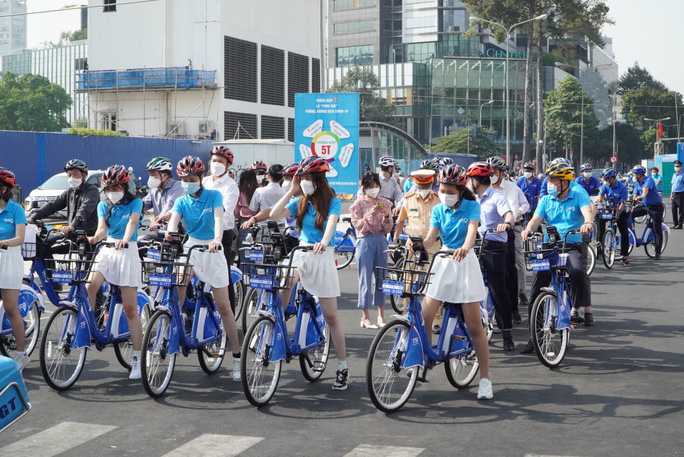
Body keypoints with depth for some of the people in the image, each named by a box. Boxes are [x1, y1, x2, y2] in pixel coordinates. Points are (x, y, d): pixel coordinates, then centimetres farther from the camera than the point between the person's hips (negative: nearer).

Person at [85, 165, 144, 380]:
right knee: (90, 286, -27)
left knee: (130, 309, -3)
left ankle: (137, 359, 3)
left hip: (127, 252, -3)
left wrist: (125, 240, -41)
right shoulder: (103, 206, 10)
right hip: (107, 250, 3)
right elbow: (102, 228, -6)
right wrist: (95, 238, -30)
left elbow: (132, 222, -19)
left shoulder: (134, 203, 0)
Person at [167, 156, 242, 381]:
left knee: (224, 306, -2)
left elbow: (218, 219, -21)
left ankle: (237, 357, 4)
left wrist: (217, 239, -41)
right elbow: (174, 219, -16)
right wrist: (170, 232, -40)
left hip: (212, 250, -3)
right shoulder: (181, 202, 2)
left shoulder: (214, 195, -5)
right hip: (190, 247, 3)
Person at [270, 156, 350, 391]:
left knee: (331, 316, 1)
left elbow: (331, 223, -23)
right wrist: (292, 189, -2)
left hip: (322, 257, -3)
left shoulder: (332, 202, -3)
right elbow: (274, 214, -3)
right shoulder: (301, 202, 9)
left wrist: (324, 241, -44)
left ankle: (342, 367, 10)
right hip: (301, 253, 4)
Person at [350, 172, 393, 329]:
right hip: (365, 241, -3)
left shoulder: (384, 203, 9)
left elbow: (388, 228, 6)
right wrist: (371, 215, -19)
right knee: (365, 279, -3)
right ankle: (365, 317, 2)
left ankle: (381, 315, 16)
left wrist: (386, 216, -13)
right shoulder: (359, 203, 0)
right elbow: (358, 225, -7)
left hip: (381, 241, 4)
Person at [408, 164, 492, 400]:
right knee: (424, 318, -6)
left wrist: (465, 247, -45)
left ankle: (485, 379, 5)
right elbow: (430, 240, -5)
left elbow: (472, 230, -23)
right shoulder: (438, 210, 5)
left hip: (464, 263, -4)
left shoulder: (471, 206, -4)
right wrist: (415, 243, -28)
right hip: (442, 262, 4)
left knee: (474, 326, -3)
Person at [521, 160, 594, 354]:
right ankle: (535, 334, 1)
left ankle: (585, 309, -11)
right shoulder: (546, 200, 13)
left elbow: (587, 210, -16)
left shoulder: (578, 195, 3)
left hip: (574, 245, -3)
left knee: (577, 271, -34)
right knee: (538, 280, -7)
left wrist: (588, 223, -39)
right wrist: (528, 229, -24)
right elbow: (536, 218, -1)